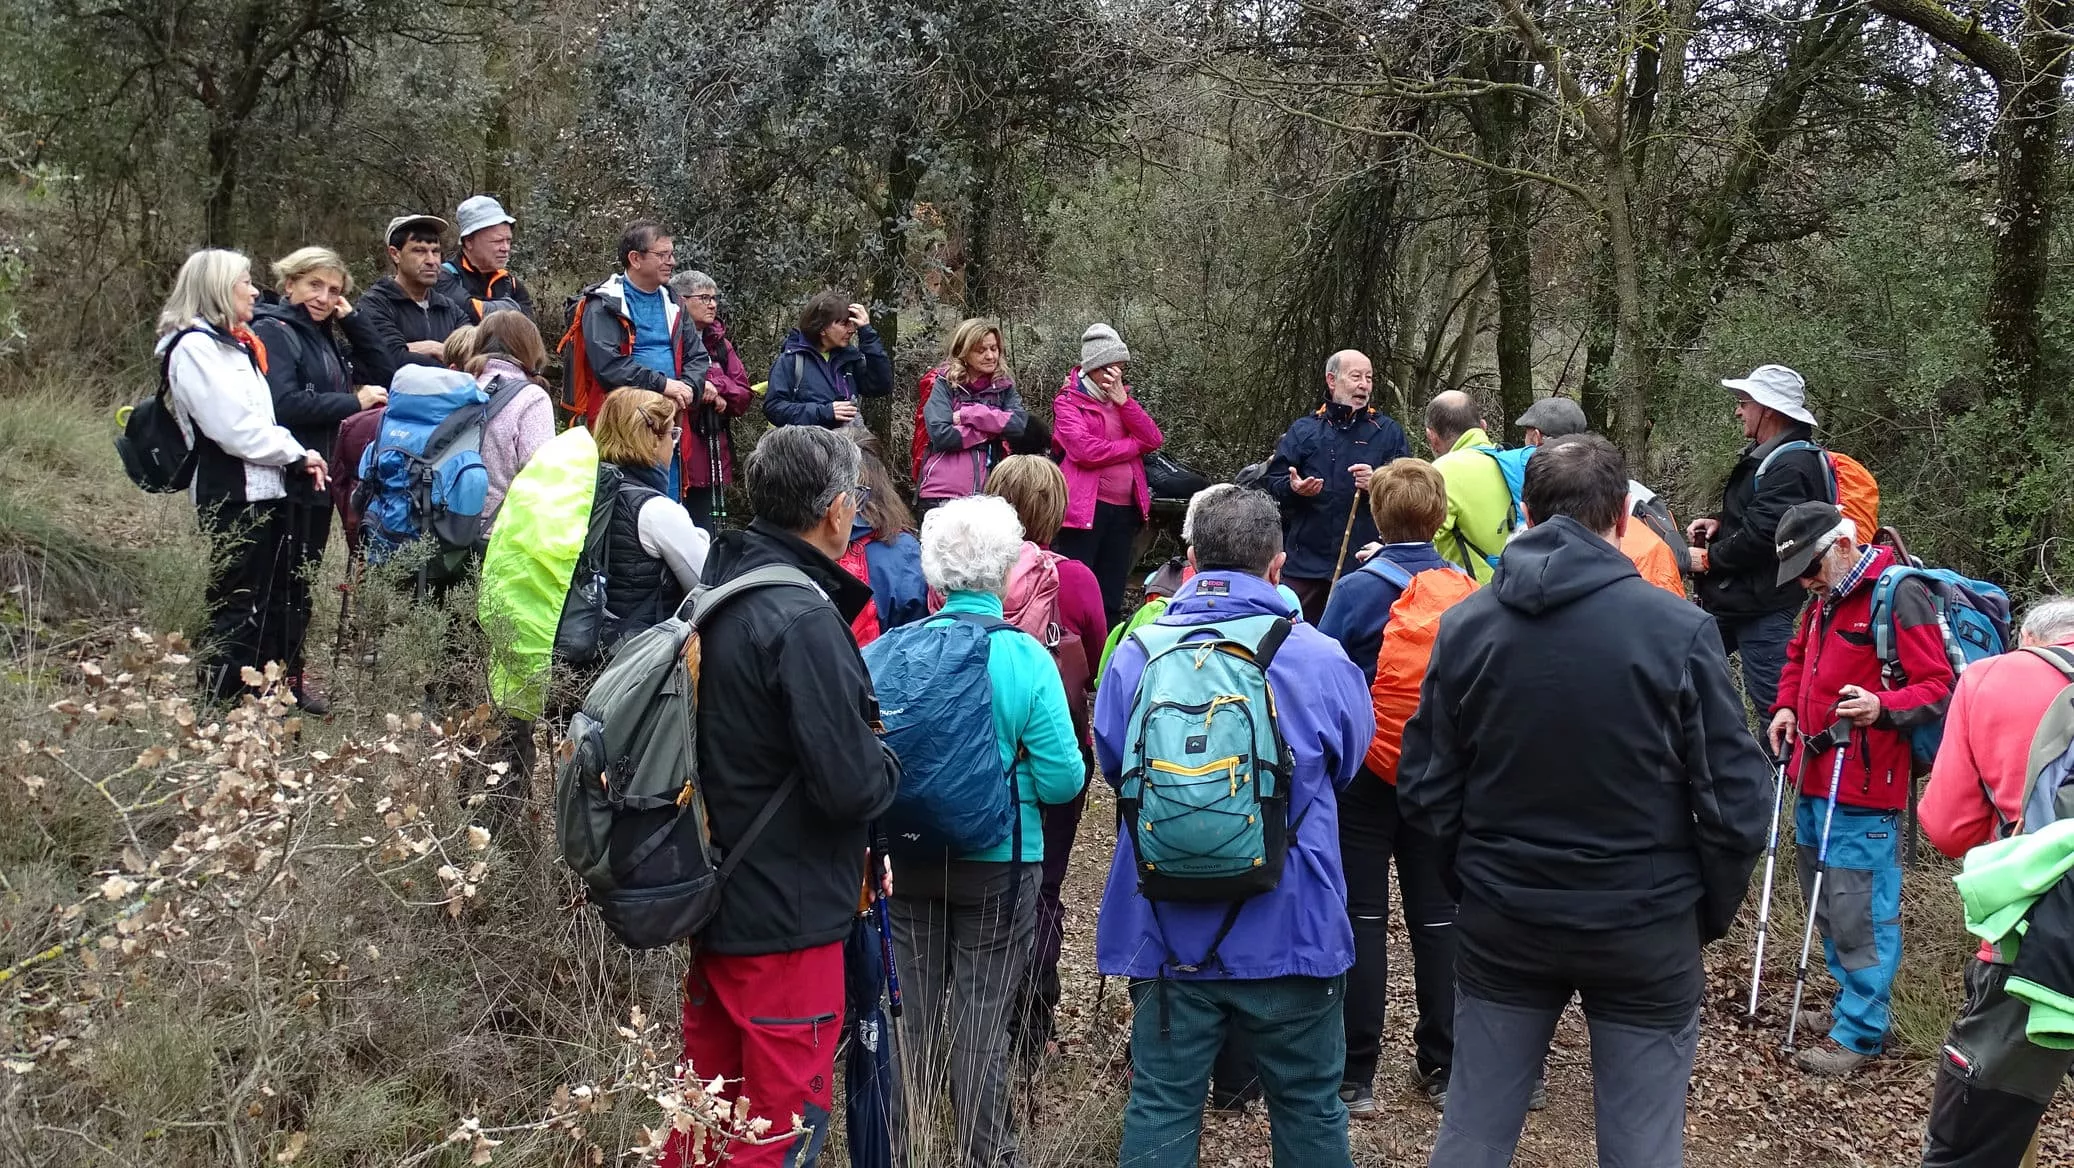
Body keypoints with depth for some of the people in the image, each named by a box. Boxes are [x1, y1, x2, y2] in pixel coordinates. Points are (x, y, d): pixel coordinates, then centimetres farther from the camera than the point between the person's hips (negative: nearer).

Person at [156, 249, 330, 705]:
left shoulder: (235, 344, 21)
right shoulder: (195, 346, -11)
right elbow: (233, 426, -19)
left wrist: (296, 457, 1)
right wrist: (295, 454, -10)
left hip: (263, 489, 10)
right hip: (231, 495, -10)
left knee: (279, 598, 14)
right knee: (237, 606, -7)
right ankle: (221, 702, -1)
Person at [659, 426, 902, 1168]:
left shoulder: (721, 595, 6)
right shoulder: (804, 620, -22)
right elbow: (852, 786, -25)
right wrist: (890, 765, -4)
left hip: (717, 897, 9)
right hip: (787, 913, -9)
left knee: (706, 1103, 20)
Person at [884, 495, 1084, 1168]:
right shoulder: (1026, 657, -15)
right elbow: (1062, 779, -15)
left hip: (909, 859, 3)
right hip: (999, 864, -2)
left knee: (912, 1012, 16)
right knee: (981, 1020, 9)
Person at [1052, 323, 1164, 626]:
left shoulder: (1122, 400, 18)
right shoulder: (1068, 402, -1)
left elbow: (1153, 440, 4)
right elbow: (1084, 450, -17)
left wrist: (1123, 400, -6)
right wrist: (1133, 444, -5)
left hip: (1125, 508, 6)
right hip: (1086, 508, -6)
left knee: (1112, 597, 10)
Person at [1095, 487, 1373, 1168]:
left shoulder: (1135, 656, -7)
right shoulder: (1321, 659, -11)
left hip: (1167, 934, 1)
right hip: (1288, 932, -1)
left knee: (1160, 1108, 11)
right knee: (1309, 1109, 15)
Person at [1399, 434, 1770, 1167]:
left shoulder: (1466, 625, -4)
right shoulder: (1678, 629, -13)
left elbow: (1425, 789, -2)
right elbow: (1734, 801, -11)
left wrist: (1475, 881, 12)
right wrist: (1712, 913, 5)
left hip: (1501, 921, 3)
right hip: (1646, 927, -2)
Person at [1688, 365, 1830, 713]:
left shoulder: (1791, 466, -20)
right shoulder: (1768, 456, 14)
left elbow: (1762, 534, -25)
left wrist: (1708, 558, -12)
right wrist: (1720, 522, 8)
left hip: (1761, 607, -11)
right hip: (1734, 600, 11)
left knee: (1773, 698, -6)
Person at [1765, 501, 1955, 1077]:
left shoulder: (1901, 595, -14)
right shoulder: (1826, 599, 14)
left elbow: (1938, 687, -16)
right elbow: (1798, 656, 28)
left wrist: (1883, 707, -33)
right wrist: (1786, 706, 10)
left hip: (1862, 792, -9)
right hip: (1815, 779, 9)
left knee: (1859, 914, -2)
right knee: (1826, 903, 17)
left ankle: (1861, 1032, 9)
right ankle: (1851, 1004, 32)